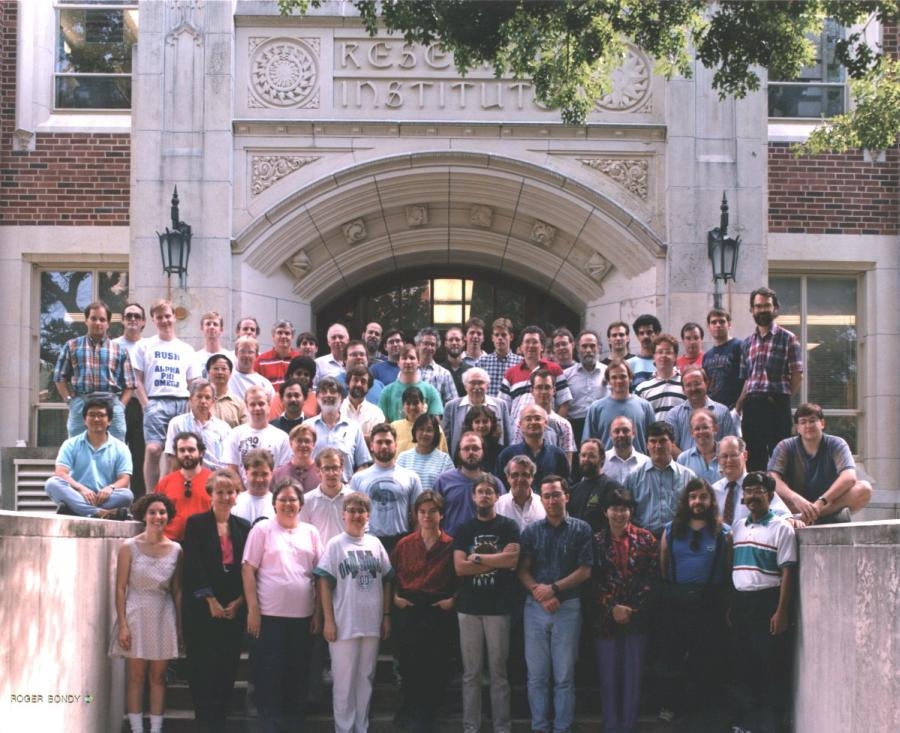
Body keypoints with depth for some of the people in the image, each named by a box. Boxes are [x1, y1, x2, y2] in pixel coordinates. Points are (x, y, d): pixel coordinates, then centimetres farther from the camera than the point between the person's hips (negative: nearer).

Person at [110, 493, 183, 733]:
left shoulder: (175, 550, 4)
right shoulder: (129, 547, -4)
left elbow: (177, 591, 9)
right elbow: (120, 588, -5)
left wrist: (179, 627, 7)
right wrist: (122, 625, -10)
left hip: (163, 616, 2)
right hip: (136, 615, -2)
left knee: (158, 676, 7)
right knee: (136, 676, 2)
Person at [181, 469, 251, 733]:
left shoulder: (244, 527, 10)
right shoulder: (196, 523, 0)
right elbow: (193, 566, -7)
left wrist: (238, 603, -5)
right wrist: (211, 601, -11)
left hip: (235, 609, 3)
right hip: (202, 608, -3)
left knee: (227, 669, 3)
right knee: (202, 669, -3)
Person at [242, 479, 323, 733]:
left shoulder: (311, 532, 10)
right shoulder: (262, 529, -1)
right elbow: (248, 570, -5)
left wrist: (318, 612, 7)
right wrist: (253, 610, -10)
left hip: (303, 615, 4)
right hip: (270, 614, -4)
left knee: (297, 673, 9)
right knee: (269, 673, 0)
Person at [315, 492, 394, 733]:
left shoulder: (375, 544, 7)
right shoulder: (335, 545, -4)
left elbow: (387, 581, 12)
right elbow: (324, 583, -6)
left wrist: (386, 616, 8)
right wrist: (328, 620, -10)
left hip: (372, 623, 4)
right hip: (344, 624, -4)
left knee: (366, 679, 12)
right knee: (344, 681, 2)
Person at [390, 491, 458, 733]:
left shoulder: (451, 545, -1)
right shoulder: (404, 544, 5)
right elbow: (390, 575, 14)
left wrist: (453, 599, -8)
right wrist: (395, 597, 0)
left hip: (440, 612, -1)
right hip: (408, 611, 1)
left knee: (437, 666, 1)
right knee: (409, 664, 3)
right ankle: (410, 711, 19)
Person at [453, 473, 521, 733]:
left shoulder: (508, 527, 4)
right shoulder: (464, 530, 10)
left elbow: (512, 559, -13)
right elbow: (459, 567, -3)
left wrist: (477, 558, -7)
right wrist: (496, 561, -8)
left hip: (499, 607, -2)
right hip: (469, 607, 2)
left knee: (498, 672, 3)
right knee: (471, 673, 5)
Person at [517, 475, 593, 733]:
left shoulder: (581, 530, 1)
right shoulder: (531, 531, 6)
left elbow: (585, 571, -3)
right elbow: (522, 570, 3)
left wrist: (554, 589, -12)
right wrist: (540, 593, -13)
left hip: (568, 607, -2)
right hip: (535, 607, 2)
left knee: (564, 675, 3)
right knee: (537, 674, 6)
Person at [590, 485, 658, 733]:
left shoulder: (645, 539, 3)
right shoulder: (596, 542, 2)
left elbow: (651, 576, -1)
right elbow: (593, 581, -2)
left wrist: (633, 608, -9)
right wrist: (612, 608, -11)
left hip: (636, 616, 0)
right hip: (605, 617, 0)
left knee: (633, 673, 4)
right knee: (608, 674, 3)